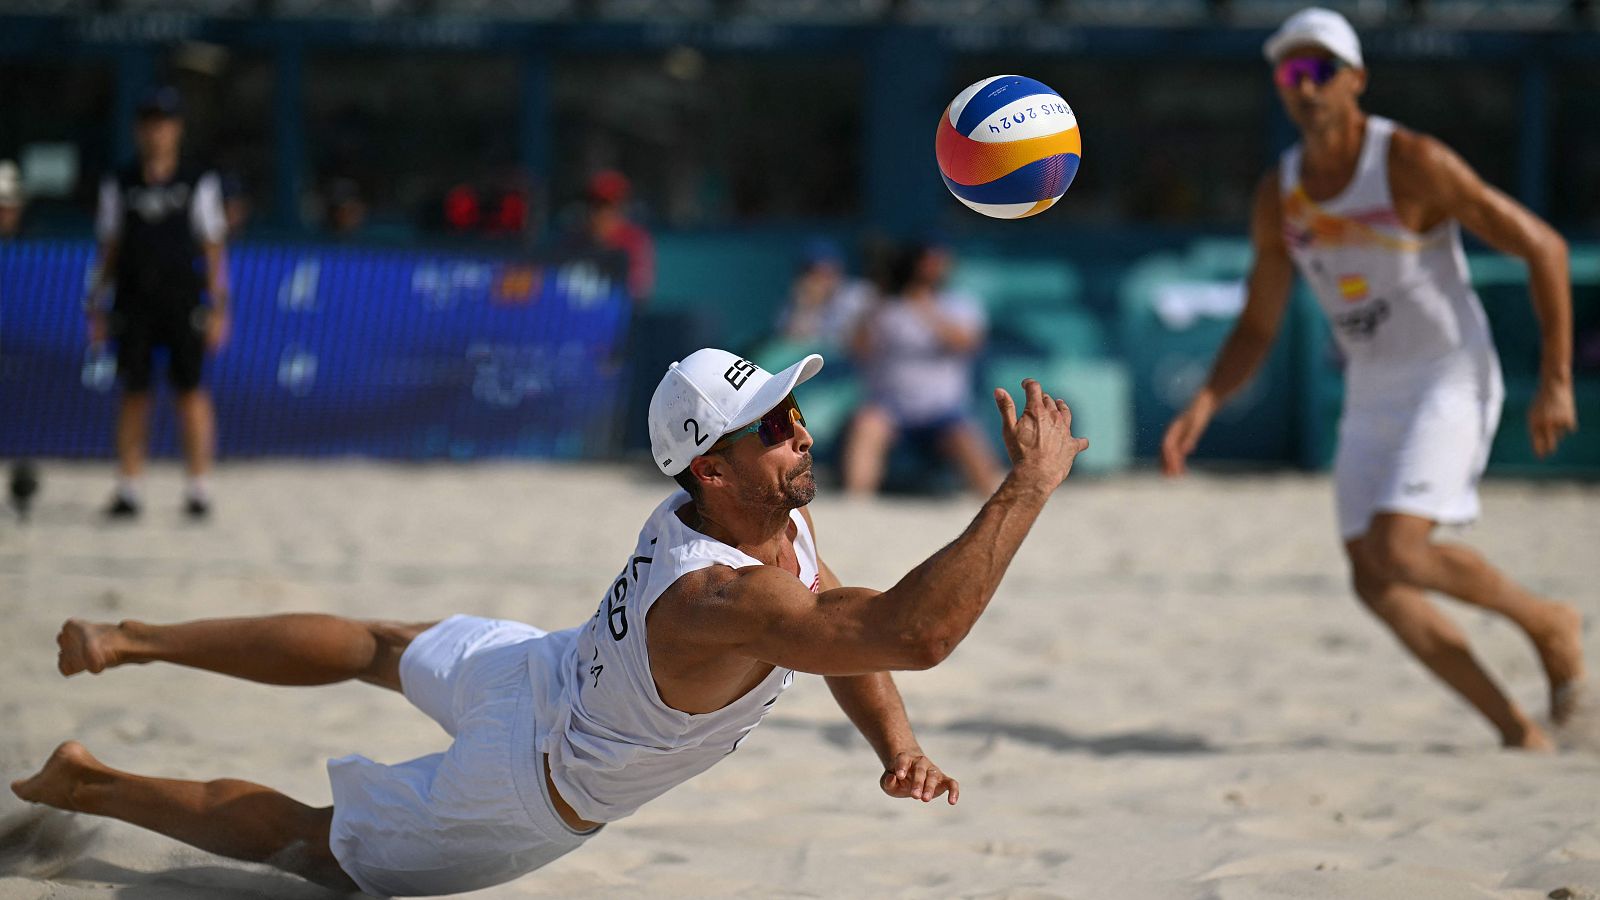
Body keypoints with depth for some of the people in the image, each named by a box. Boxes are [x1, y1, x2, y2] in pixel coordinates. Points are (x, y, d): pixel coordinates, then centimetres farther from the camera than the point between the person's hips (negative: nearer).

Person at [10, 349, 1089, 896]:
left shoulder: (782, 516, -15)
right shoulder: (722, 600, -44)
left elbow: (851, 633, 2)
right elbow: (913, 632, -57)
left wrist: (897, 747, -13)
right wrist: (1029, 488, -54)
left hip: (534, 669, 8)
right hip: (530, 797, -8)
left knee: (379, 646, 33)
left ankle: (127, 640, 45)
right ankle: (89, 787, 25)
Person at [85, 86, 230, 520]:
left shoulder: (200, 183, 4)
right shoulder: (118, 186, 10)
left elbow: (214, 251, 3)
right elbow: (109, 249, 12)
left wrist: (217, 308, -4)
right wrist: (97, 306, 6)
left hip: (185, 302, -2)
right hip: (133, 302, 2)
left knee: (191, 389, -4)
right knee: (134, 393, 2)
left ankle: (196, 488, 1)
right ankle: (127, 489, 5)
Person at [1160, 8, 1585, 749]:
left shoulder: (1414, 165, -16)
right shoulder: (1279, 196, 2)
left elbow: (1543, 248, -12)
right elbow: (1257, 328, 13)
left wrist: (1556, 383, -13)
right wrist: (1204, 406, -4)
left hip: (1450, 381, -6)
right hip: (1369, 399, 6)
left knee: (1398, 551, -23)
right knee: (1374, 581, -5)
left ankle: (1548, 624, 3)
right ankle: (1515, 728, 3)